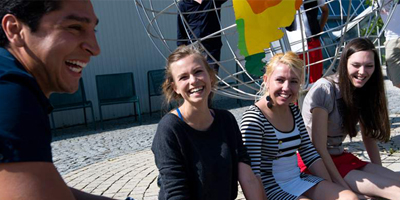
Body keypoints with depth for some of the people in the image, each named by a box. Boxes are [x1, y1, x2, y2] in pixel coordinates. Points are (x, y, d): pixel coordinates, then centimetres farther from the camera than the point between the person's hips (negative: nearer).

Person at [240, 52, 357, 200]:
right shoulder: (253, 118, -21)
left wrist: (334, 187, 3)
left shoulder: (294, 111, 4)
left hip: (299, 180, 7)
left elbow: (309, 153, 7)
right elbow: (252, 174, -21)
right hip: (271, 187, -7)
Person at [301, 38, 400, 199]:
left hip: (342, 157, 7)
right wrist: (343, 186, -17)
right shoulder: (325, 89, -19)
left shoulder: (362, 92, 4)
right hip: (318, 163, -7)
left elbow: (369, 136, 11)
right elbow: (319, 148, -20)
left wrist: (380, 173, 2)